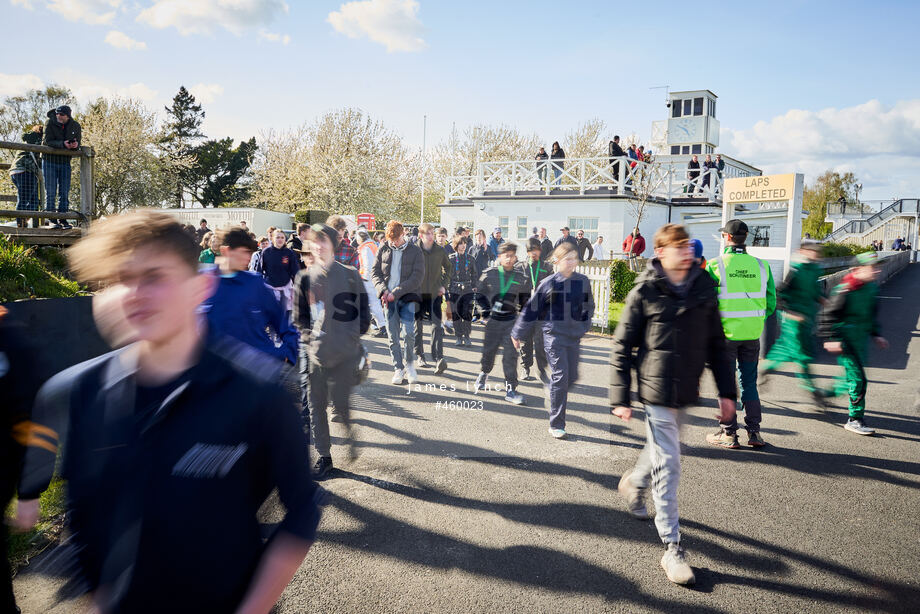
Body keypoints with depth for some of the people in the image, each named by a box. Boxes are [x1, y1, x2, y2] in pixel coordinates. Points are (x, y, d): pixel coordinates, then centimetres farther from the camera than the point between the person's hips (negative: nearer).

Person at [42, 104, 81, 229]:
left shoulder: (75, 126, 0)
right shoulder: (50, 123, -9)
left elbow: (78, 143, 0)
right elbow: (48, 141, -18)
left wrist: (75, 145, -24)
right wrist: (63, 144, -34)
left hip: (65, 162, 3)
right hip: (50, 161, -2)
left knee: (64, 193, 2)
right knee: (50, 192, -2)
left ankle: (63, 219, 8)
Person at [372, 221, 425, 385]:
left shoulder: (415, 251, 0)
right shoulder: (383, 249, 10)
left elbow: (417, 277, -8)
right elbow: (375, 273, 10)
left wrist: (395, 292, -13)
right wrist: (383, 290, -9)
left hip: (407, 297, -3)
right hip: (389, 298, 3)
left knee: (408, 332, -15)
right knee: (393, 336, 2)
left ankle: (410, 363, 9)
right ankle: (398, 369, 13)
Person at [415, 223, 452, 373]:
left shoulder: (440, 251, 2)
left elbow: (448, 267, 18)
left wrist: (444, 285, 9)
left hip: (434, 293, 0)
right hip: (417, 293, 0)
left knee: (437, 325, -11)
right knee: (418, 325, 10)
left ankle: (438, 359, -17)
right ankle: (420, 356, 25)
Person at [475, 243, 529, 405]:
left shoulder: (520, 278, 3)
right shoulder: (489, 274, -2)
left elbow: (524, 299, 15)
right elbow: (480, 294, 7)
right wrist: (486, 311, -3)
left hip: (511, 320, 0)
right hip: (493, 319, 0)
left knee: (511, 353, -8)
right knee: (489, 350, 10)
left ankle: (511, 389, -4)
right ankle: (483, 374, 42)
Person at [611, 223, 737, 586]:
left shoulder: (704, 287, 2)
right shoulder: (645, 292, -10)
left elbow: (716, 343, 8)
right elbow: (623, 346, -6)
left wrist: (727, 390, 6)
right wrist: (620, 397, -8)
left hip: (687, 391, 5)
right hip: (657, 390, -5)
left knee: (660, 449, 23)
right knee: (667, 468, -3)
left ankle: (634, 483, 54)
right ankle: (672, 549, 6)